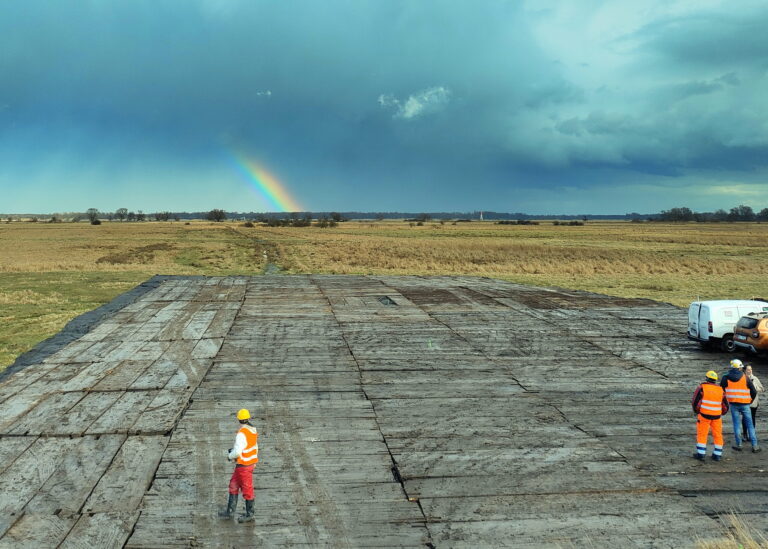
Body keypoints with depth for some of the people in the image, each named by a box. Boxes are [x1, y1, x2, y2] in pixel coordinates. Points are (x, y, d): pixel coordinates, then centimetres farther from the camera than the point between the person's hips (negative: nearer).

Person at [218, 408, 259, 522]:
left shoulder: (242, 434, -25)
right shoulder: (253, 430, 3)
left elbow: (237, 452, -28)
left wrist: (230, 456, -8)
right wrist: (233, 449, 13)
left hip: (243, 465, -9)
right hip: (250, 462, 9)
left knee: (247, 489, 5)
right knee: (233, 486, 18)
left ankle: (249, 514, 18)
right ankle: (230, 511, 27)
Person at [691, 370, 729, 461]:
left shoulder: (702, 388, -5)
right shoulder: (720, 390, 7)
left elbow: (695, 401, -6)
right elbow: (725, 406, 12)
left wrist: (696, 411, 10)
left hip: (704, 415, -3)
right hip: (717, 416, 3)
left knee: (702, 434, 4)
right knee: (717, 435, 12)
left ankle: (701, 454, 4)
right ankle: (717, 455, 15)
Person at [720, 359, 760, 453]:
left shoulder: (726, 378, -1)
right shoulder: (745, 378, -3)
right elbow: (754, 392, 1)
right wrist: (751, 400, 18)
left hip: (733, 404, 1)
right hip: (745, 404, -1)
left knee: (736, 424, 7)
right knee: (750, 425, 6)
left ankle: (738, 445, 8)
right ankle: (755, 446, 8)